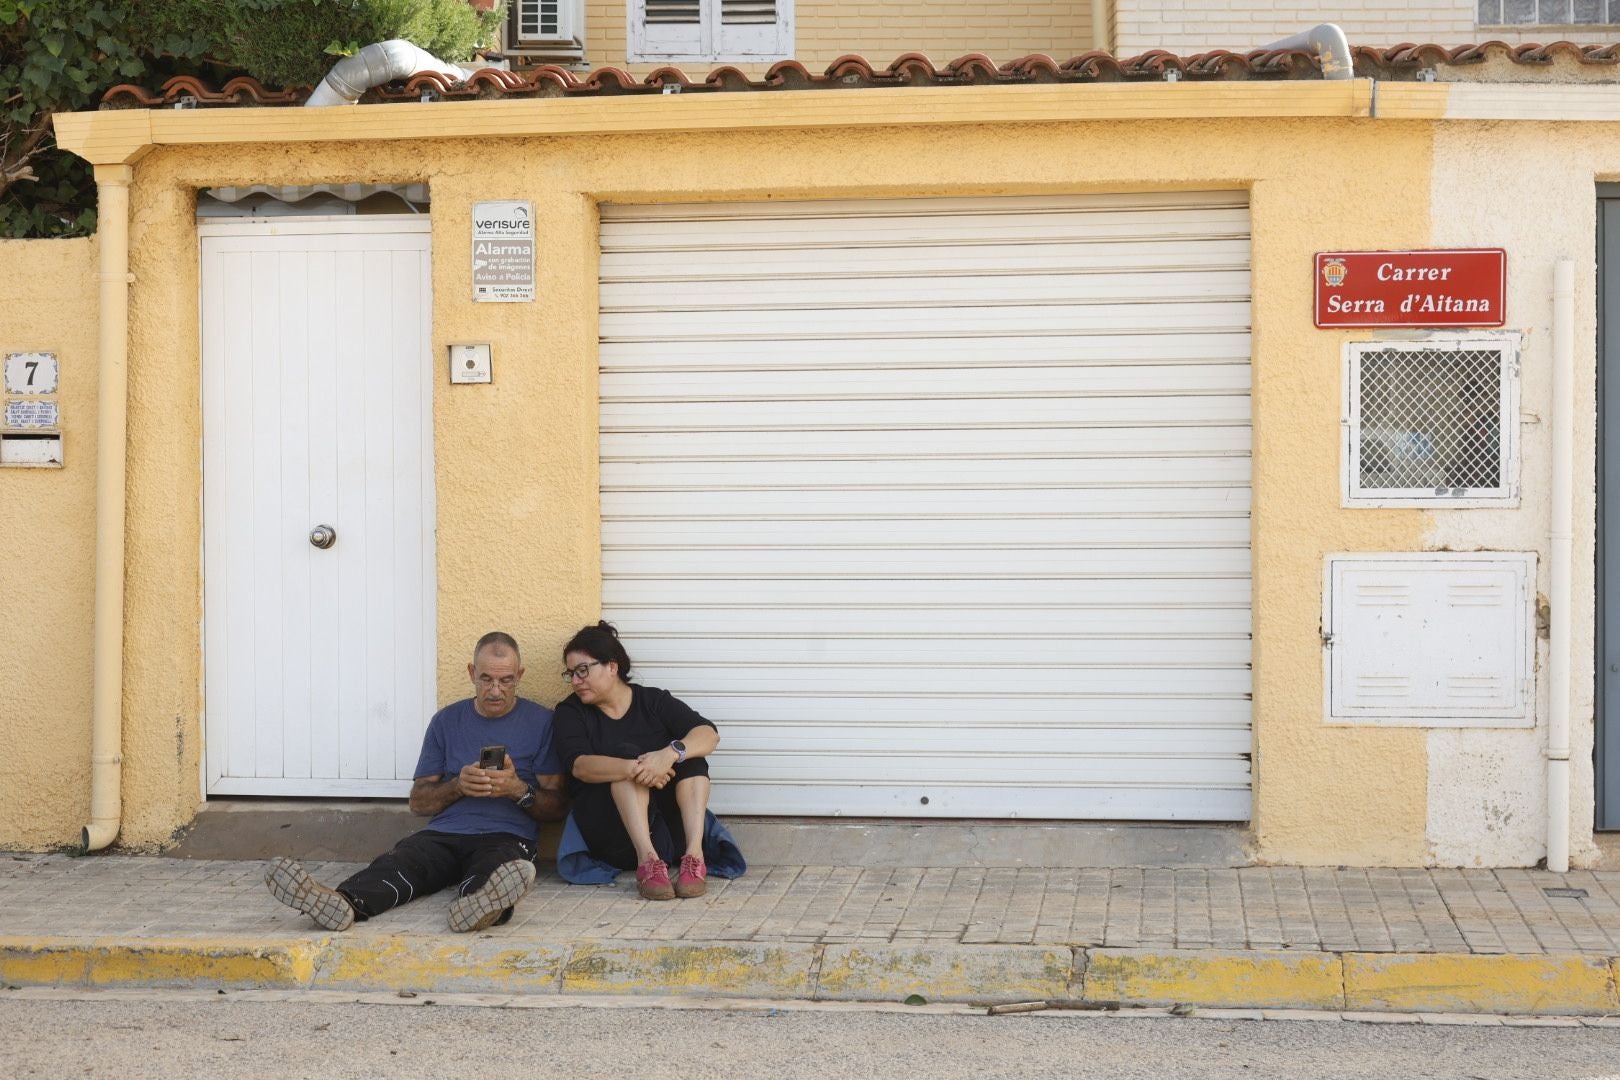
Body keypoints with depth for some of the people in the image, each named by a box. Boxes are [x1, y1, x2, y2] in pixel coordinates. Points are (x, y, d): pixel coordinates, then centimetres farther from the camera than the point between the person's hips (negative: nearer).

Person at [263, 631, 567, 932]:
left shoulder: (541, 722, 11)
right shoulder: (447, 720, 19)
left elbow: (558, 807, 10)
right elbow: (418, 802, 18)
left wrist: (519, 790, -11)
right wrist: (458, 786, -3)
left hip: (505, 837, -3)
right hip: (444, 834, 3)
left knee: (497, 865, -42)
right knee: (397, 863, -33)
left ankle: (479, 903, -77)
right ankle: (344, 903, -64)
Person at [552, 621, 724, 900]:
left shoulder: (654, 701, 8)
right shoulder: (571, 712, 6)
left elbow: (709, 734, -8)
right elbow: (579, 765, -14)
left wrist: (671, 753, -30)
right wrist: (634, 769, -32)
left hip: (671, 828, 1)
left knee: (689, 751, -17)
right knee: (625, 752, -22)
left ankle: (694, 856, -36)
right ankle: (647, 860, -42)